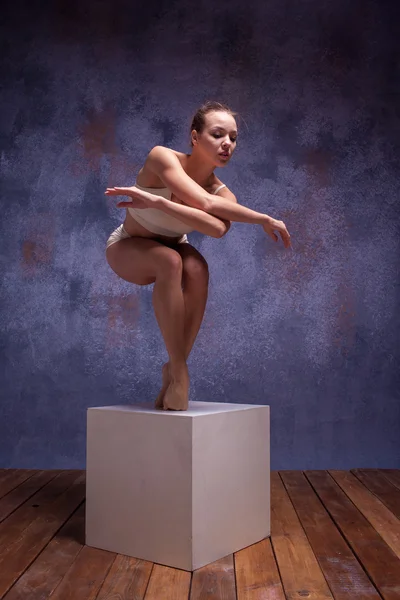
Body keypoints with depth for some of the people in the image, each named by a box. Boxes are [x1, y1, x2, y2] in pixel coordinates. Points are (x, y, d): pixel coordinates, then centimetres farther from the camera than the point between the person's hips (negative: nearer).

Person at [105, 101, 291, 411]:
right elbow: (205, 203, -41)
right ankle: (178, 370, -29)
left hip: (172, 249, 3)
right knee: (170, 261, -36)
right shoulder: (162, 157, -27)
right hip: (128, 248, -3)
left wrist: (158, 202, -51)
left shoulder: (223, 194, -19)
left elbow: (218, 228, -44)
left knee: (197, 269, -32)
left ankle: (173, 373, -21)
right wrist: (265, 220, -38)